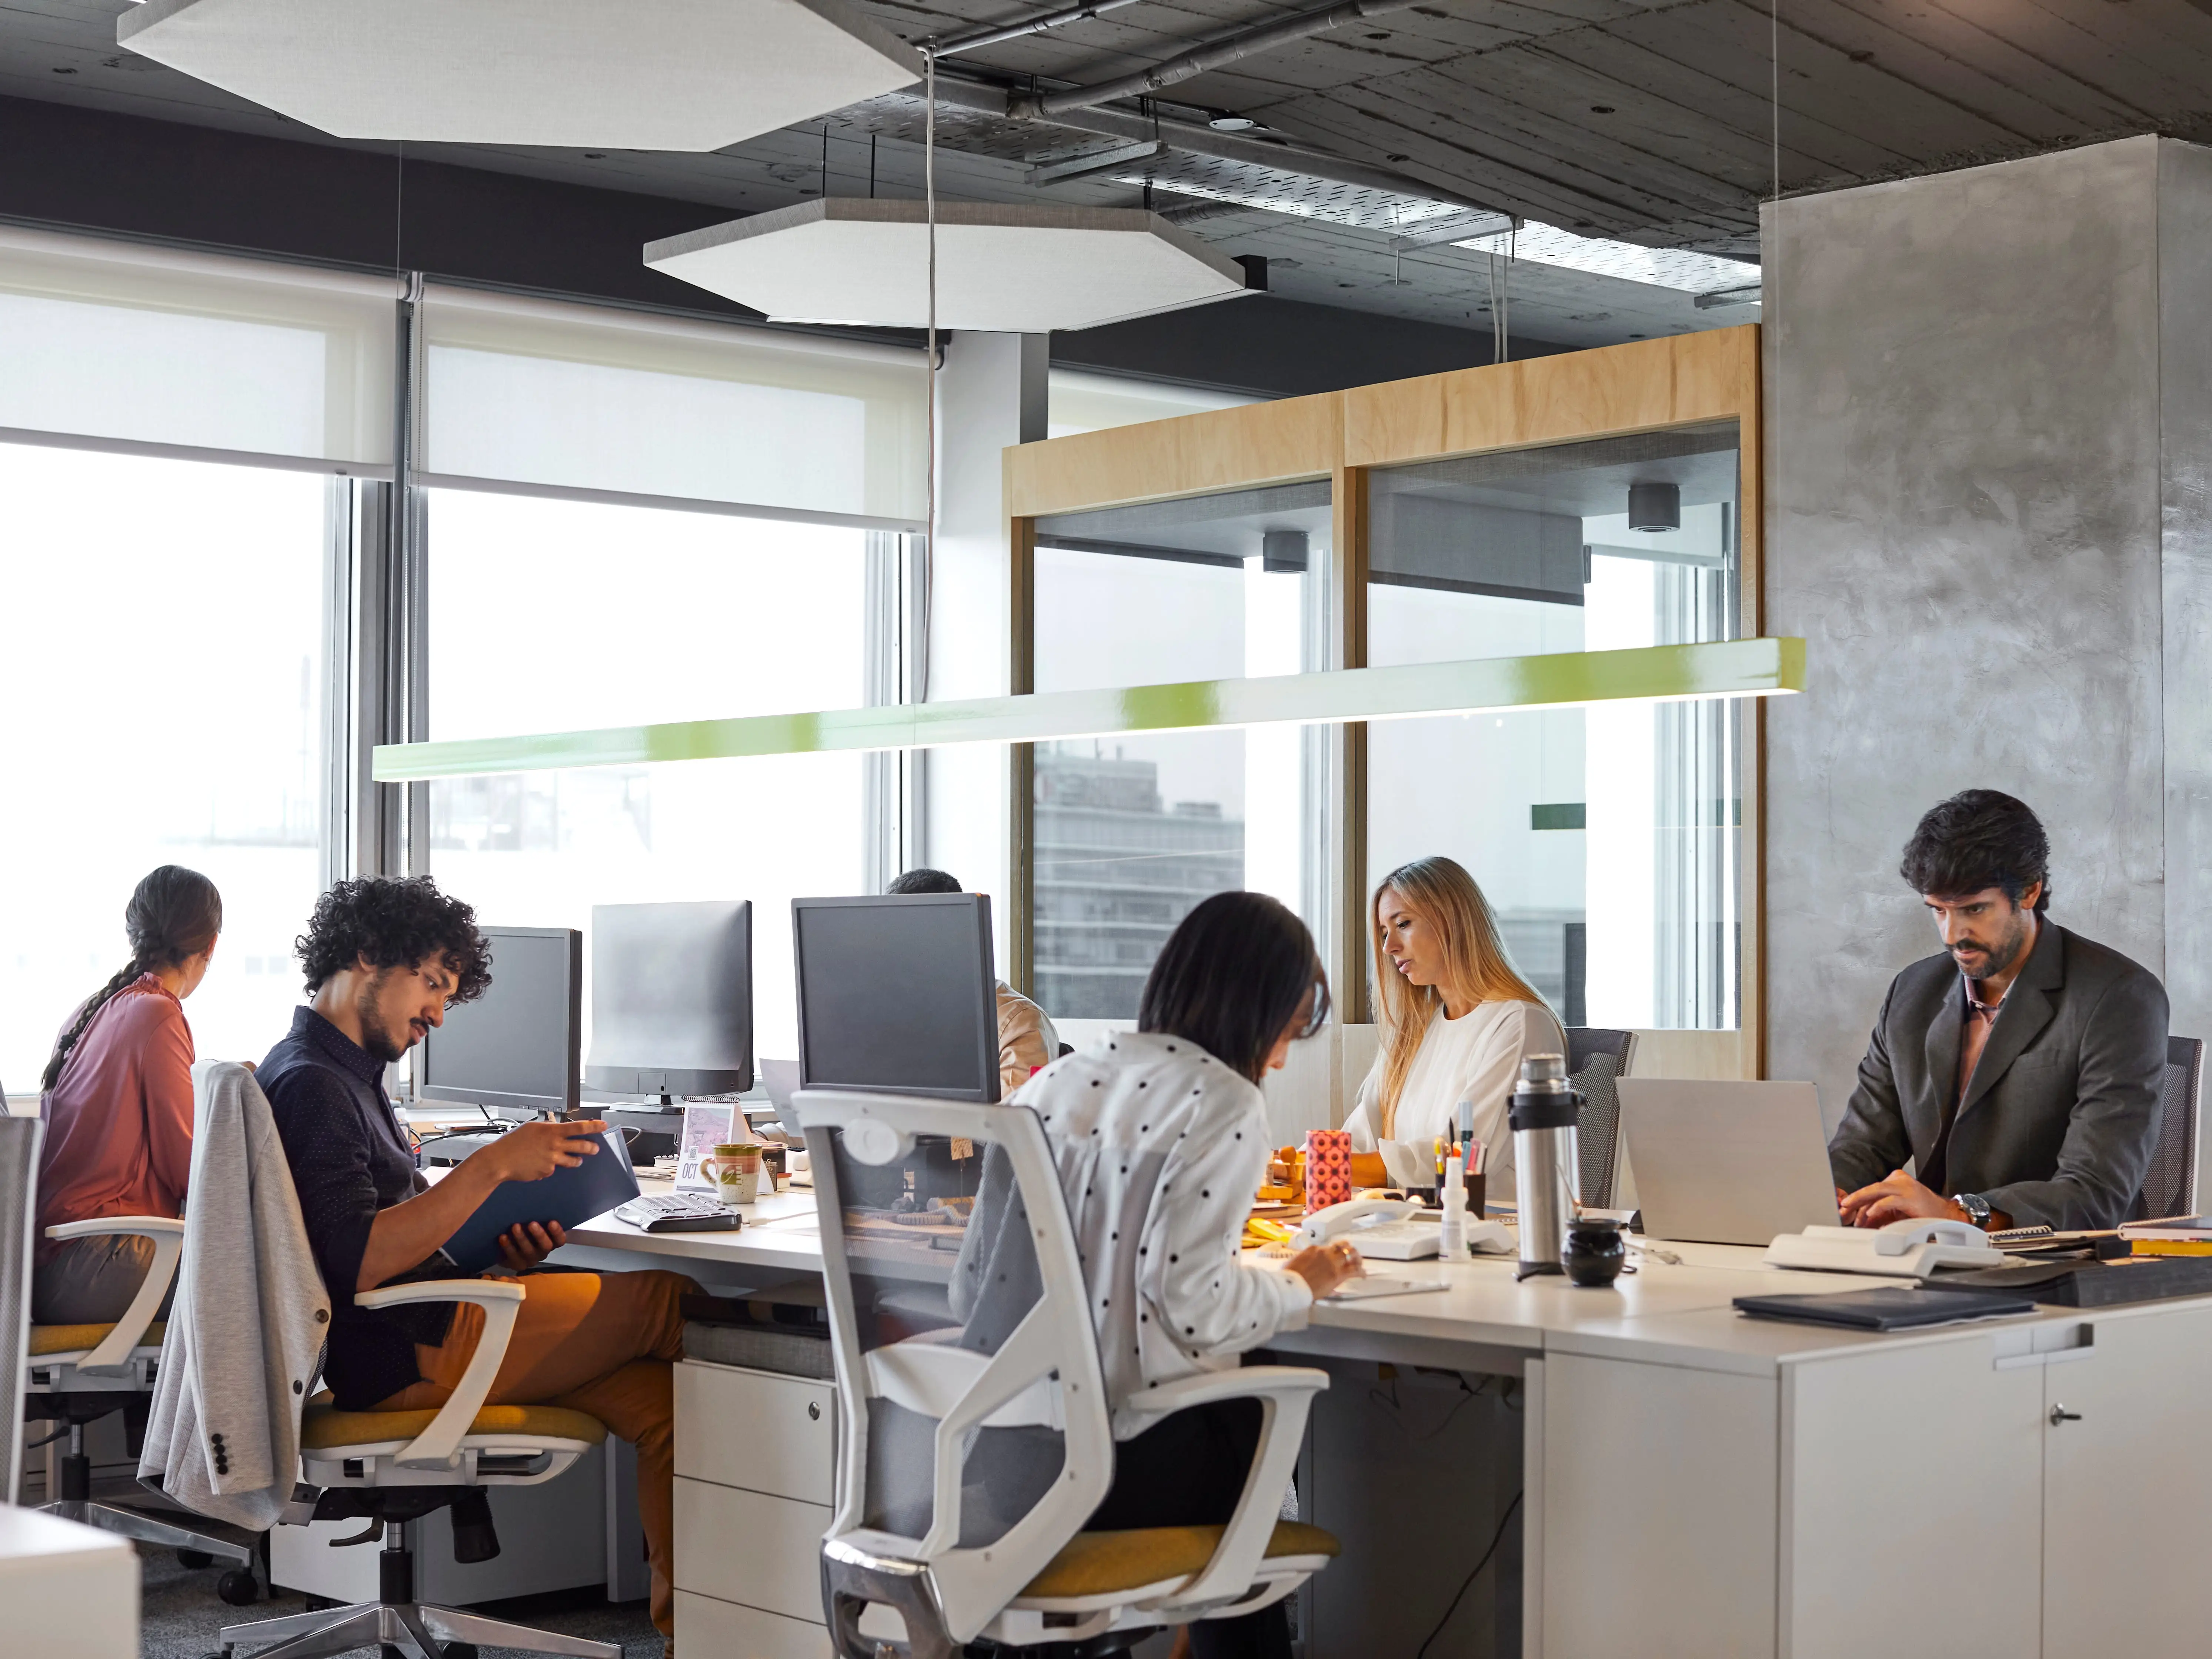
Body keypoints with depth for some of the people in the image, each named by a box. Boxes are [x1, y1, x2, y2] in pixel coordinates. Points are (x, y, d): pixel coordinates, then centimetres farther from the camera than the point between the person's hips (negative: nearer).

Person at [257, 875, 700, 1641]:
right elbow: (358, 1261, -24)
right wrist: (491, 1166, -24)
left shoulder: (345, 1075, 21)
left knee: (663, 1400, -7)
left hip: (426, 1330, 10)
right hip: (406, 1357, -10)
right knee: (664, 1299, -6)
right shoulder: (309, 1083, -13)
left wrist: (497, 1247, 4)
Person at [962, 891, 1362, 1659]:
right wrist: (1297, 1285, 1)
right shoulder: (1223, 1103, -9)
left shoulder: (1052, 1084, 10)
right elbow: (1187, 1300, -18)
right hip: (1127, 1462, -6)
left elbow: (969, 1287, 10)